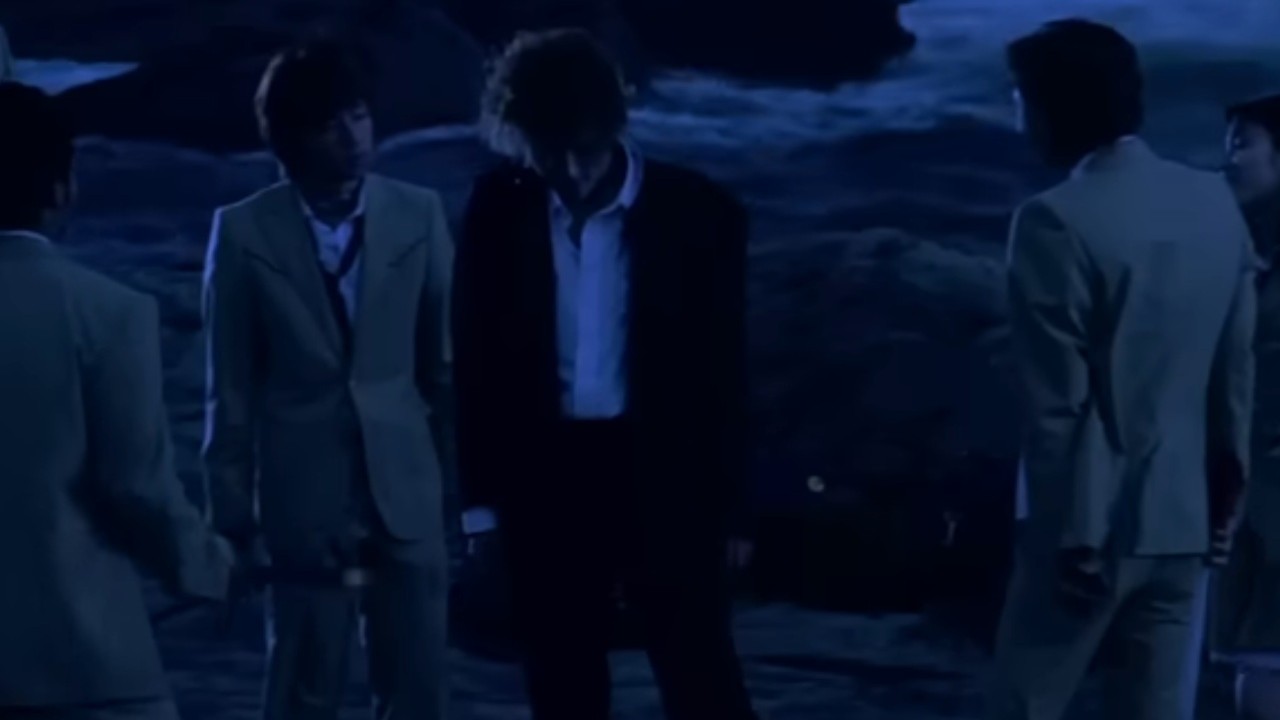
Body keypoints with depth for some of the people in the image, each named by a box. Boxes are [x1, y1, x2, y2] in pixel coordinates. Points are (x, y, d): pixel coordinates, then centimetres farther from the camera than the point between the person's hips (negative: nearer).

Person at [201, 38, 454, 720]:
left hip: (405, 492, 2)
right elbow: (231, 389, -1)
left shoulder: (419, 215, -1)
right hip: (304, 498, -2)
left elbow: (446, 363, 5)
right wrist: (233, 511, 0)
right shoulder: (246, 232, -6)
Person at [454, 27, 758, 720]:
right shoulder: (498, 209, -2)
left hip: (664, 478, -2)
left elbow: (722, 368, -1)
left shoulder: (697, 212, -6)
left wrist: (728, 508, 0)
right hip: (544, 478, 2)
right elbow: (475, 360, 5)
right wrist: (482, 499, 3)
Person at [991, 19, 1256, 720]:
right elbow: (1237, 372, 10)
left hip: (1093, 521, -6)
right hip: (1182, 519, 6)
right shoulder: (1217, 204, 6)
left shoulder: (1057, 221, -14)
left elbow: (1058, 402, -15)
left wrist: (1071, 534, -10)